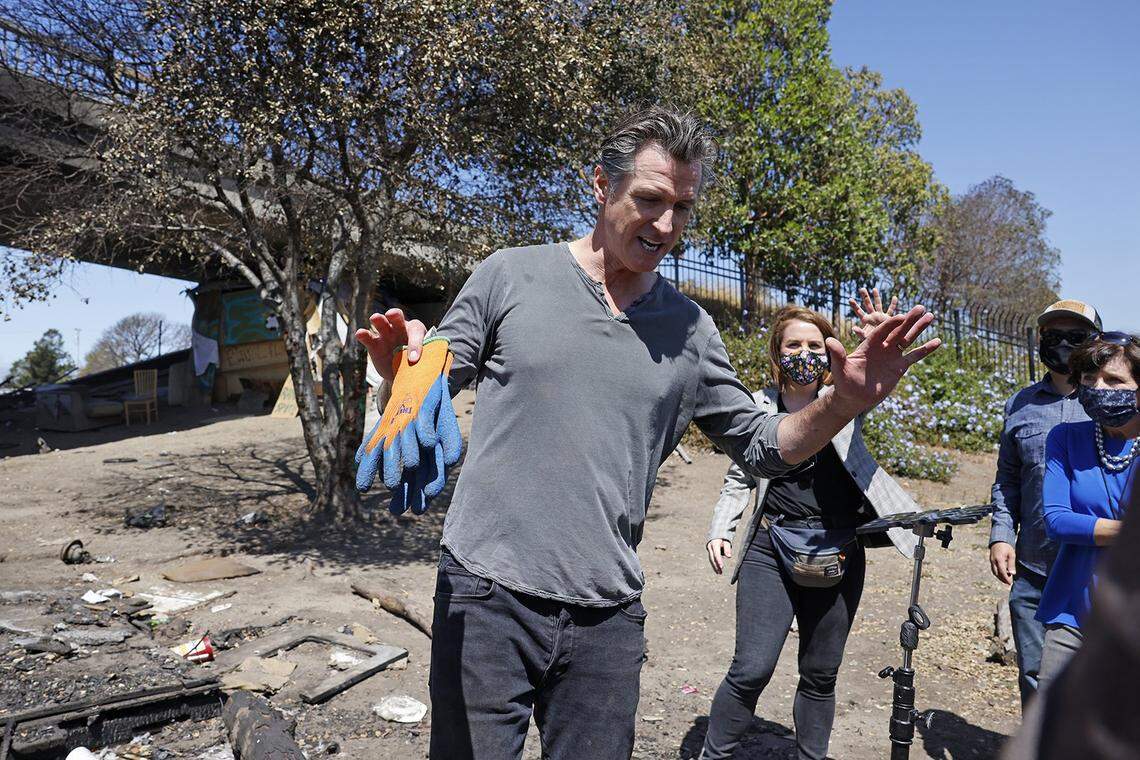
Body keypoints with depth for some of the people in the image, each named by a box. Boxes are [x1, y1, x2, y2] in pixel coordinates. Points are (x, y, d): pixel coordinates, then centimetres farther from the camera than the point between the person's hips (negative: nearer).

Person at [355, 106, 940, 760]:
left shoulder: (692, 331, 5)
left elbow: (763, 448, 10)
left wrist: (843, 403, -7)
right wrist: (398, 369, -21)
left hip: (609, 616, 3)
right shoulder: (511, 275, -2)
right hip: (487, 594, -2)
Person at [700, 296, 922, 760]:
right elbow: (739, 479, 11)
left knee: (820, 676, 14)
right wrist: (720, 532, -2)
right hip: (771, 550, -1)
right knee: (751, 670, -8)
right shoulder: (759, 407, 4)